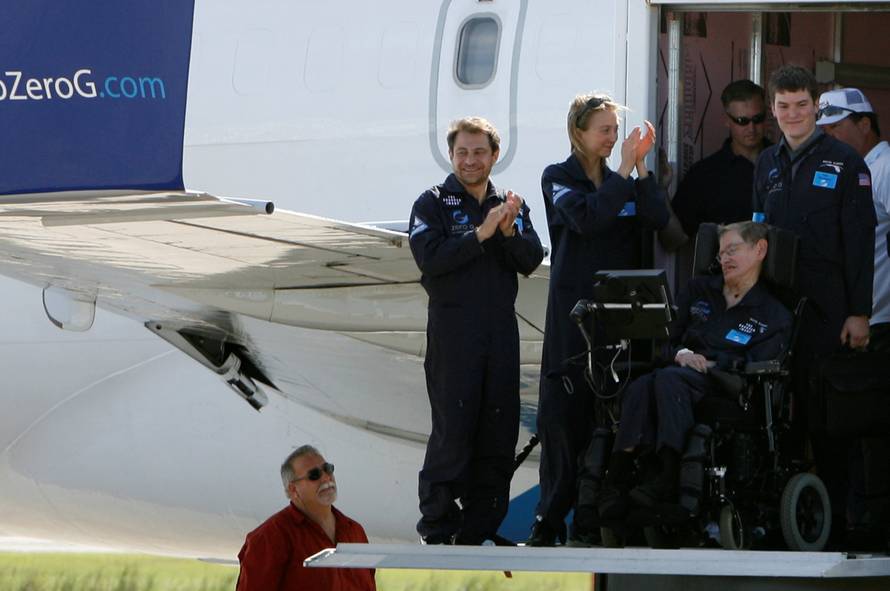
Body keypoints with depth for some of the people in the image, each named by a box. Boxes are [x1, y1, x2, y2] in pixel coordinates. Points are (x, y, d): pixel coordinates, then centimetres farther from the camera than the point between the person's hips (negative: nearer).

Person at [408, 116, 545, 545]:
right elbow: (430, 257, -14)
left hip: (501, 328, 5)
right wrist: (482, 233, -17)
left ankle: (480, 527, 11)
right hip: (452, 329, -5)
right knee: (452, 430, -7)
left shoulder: (510, 205, 15)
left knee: (499, 430, 4)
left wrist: (509, 232, -13)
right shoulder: (433, 204, 1)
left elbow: (531, 261, 5)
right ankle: (437, 528, -1)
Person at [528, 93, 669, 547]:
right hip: (572, 311, -4)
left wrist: (642, 167, -7)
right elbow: (587, 218, -16)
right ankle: (550, 520, -2)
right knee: (563, 410, -6)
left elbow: (658, 220, 1)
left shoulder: (621, 181, 17)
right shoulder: (559, 178, 3)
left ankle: (591, 521, 4)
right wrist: (625, 171, -13)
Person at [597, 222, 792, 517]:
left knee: (669, 378, -40)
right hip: (683, 372, 4)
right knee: (640, 388, -36)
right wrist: (681, 354, 0)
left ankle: (669, 476, -53)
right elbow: (667, 337, 22)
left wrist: (710, 365, -11)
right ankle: (618, 475, -52)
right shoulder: (698, 290, 26)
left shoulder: (774, 316, 12)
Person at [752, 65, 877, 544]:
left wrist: (859, 312, -11)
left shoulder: (845, 163, -2)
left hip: (825, 307, -5)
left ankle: (834, 516, 1)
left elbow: (860, 243, -6)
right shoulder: (767, 164, 14)